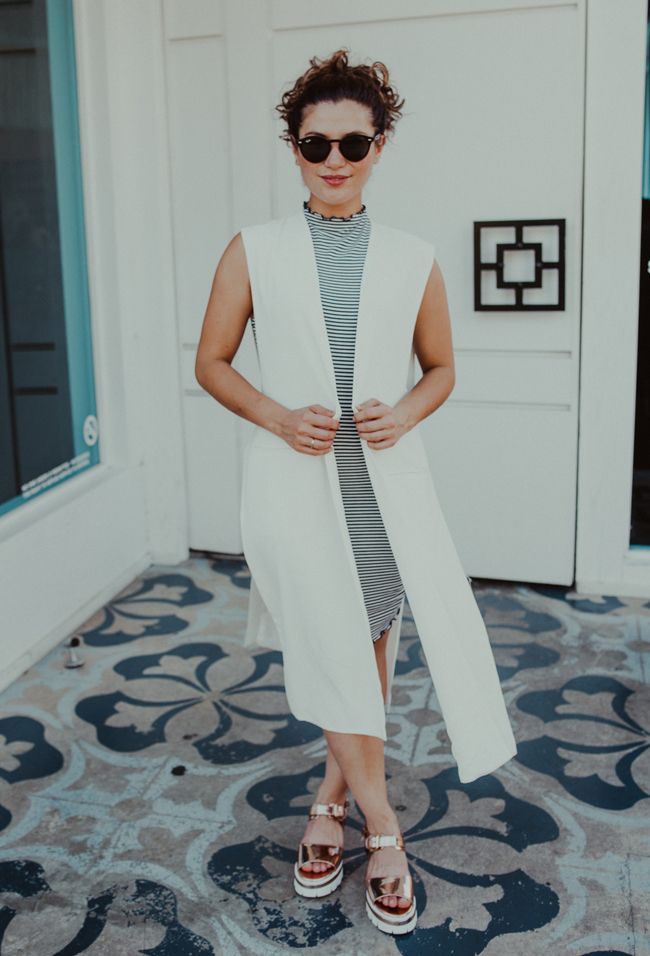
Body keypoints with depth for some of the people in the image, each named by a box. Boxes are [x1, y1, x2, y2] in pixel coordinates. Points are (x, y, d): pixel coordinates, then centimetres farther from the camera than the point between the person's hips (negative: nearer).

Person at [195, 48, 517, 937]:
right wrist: (277, 417, -12)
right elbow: (212, 362, 6)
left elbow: (441, 368, 13)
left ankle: (332, 798, 34)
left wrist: (403, 413, -9)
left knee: (372, 648, 10)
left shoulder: (413, 259, 3)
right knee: (332, 657, -4)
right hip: (294, 475, -2)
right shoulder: (253, 251, 0)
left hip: (385, 478, 2)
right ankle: (383, 832, 16)